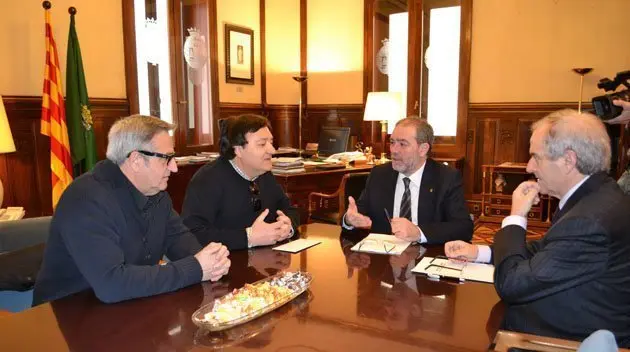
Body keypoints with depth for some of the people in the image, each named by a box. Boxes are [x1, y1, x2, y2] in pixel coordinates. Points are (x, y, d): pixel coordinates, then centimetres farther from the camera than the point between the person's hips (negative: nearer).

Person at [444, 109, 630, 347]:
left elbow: (510, 284, -24)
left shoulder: (590, 221, -30)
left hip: (569, 339, -8)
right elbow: (545, 250, 12)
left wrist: (516, 216, -14)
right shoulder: (595, 195, 0)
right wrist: (479, 252, 2)